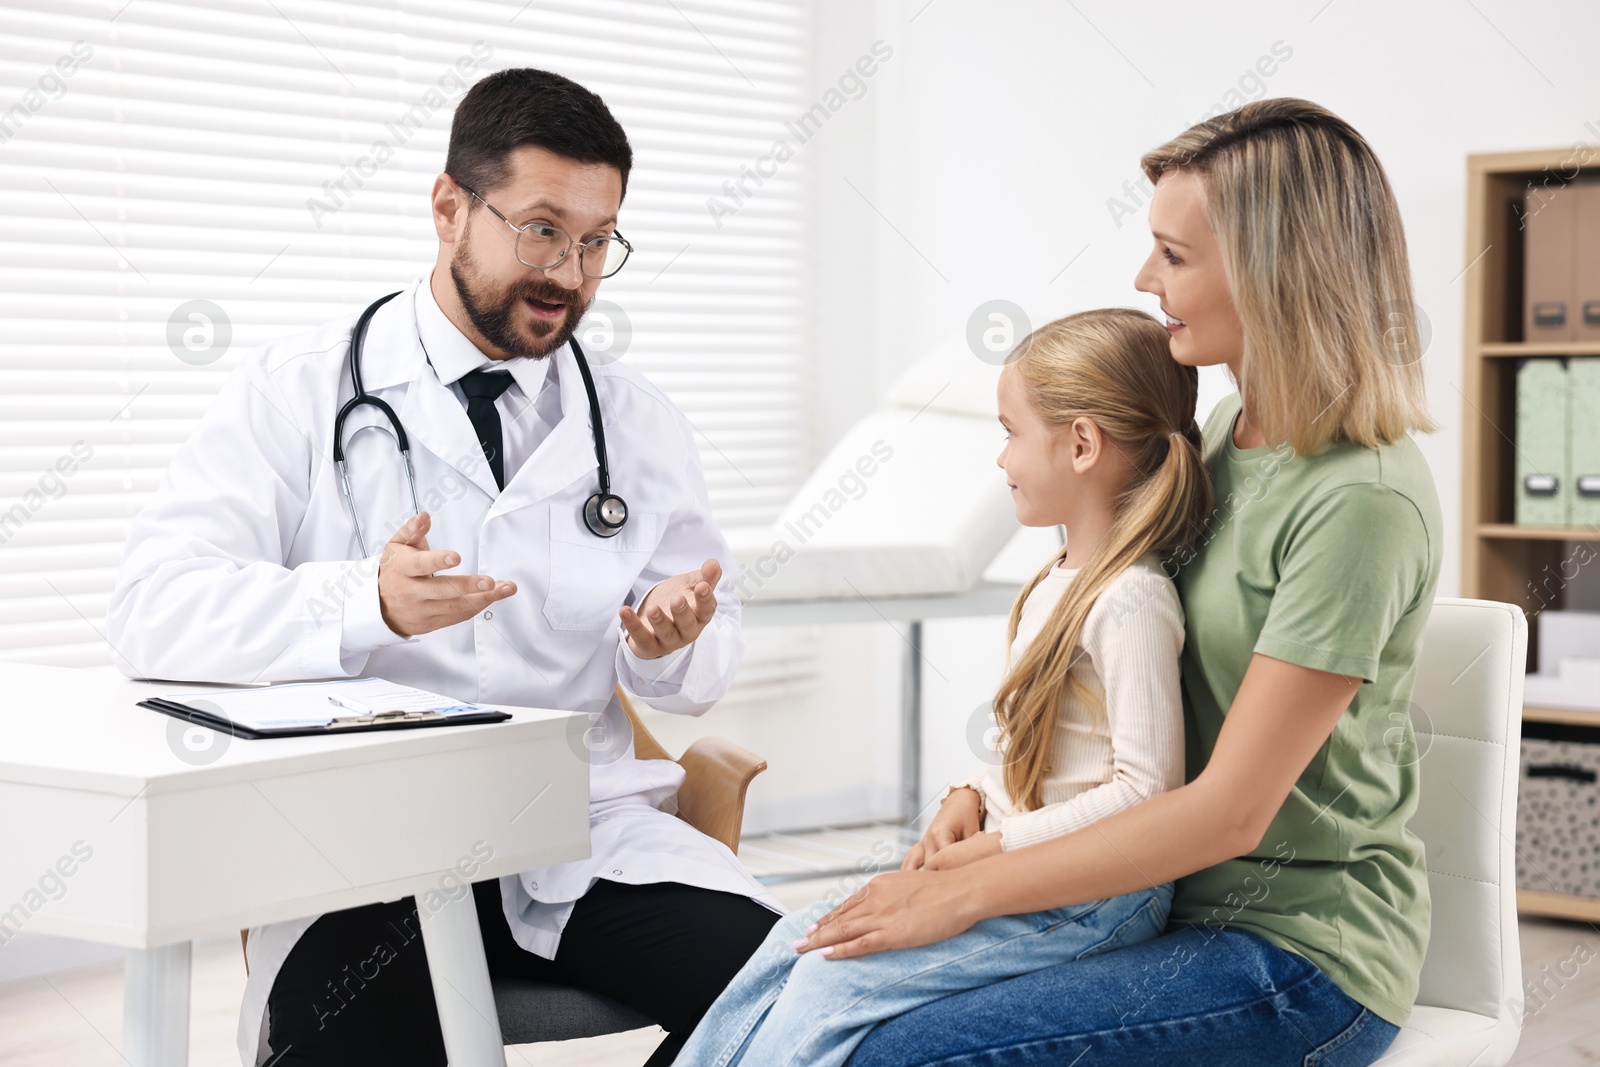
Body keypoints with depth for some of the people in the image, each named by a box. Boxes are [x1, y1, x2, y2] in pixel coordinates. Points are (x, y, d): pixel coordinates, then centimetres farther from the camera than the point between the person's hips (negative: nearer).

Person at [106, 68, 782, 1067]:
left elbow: (707, 670, 15)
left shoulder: (641, 422, 13)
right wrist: (367, 602, -28)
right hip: (368, 836, -3)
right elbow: (157, 608, -10)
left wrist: (672, 640, -11)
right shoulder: (301, 389, 2)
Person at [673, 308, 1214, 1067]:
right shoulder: (1060, 580, 12)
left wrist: (993, 849, -19)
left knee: (830, 985, -14)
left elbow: (1145, 789, -23)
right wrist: (970, 801, 2)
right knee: (798, 939, 2)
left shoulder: (1132, 603, -20)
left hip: (1090, 902, -9)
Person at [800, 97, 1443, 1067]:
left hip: (1301, 953, -8)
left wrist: (968, 891, -18)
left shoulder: (1361, 502, -21)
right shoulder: (1234, 427, 7)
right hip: (1192, 901, 8)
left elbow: (1231, 810, -21)